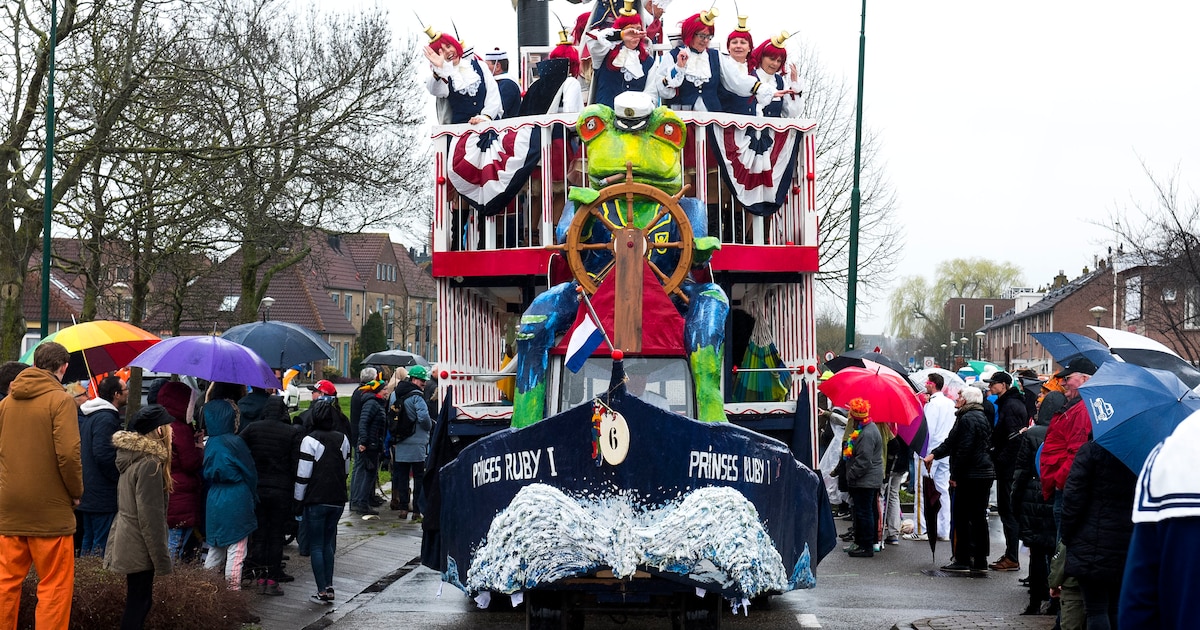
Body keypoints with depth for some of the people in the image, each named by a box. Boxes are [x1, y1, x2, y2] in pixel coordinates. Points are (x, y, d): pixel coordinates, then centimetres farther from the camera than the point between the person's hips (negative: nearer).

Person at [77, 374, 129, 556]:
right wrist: (121, 477, -14)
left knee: (88, 539, 16)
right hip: (103, 494, -10)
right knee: (102, 541, -6)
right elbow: (103, 454, -25)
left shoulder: (85, 415, 14)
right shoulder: (106, 418, -18)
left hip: (87, 492, 10)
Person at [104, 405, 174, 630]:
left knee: (138, 601, 14)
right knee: (138, 603, -3)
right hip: (139, 546, -9)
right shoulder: (150, 464, -19)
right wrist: (161, 558, -17)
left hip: (128, 542, 9)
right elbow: (150, 517, -21)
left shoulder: (132, 458, 9)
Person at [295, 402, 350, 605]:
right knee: (328, 543, 17)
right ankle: (329, 586, 14)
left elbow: (303, 474, -11)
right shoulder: (342, 439, 6)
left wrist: (299, 498, -2)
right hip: (338, 500, 5)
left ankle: (322, 591, -1)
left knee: (316, 546, 2)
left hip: (316, 500, -5)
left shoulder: (310, 440, -10)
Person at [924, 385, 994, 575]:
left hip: (970, 476, -10)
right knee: (979, 517, 10)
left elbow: (964, 450, -19)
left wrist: (954, 475, -13)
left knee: (962, 517, -2)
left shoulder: (967, 419, -14)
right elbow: (952, 442, 22)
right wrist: (934, 454, 17)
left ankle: (962, 560, 1)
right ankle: (980, 562, 12)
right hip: (985, 473, 10)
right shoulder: (983, 417, 19)